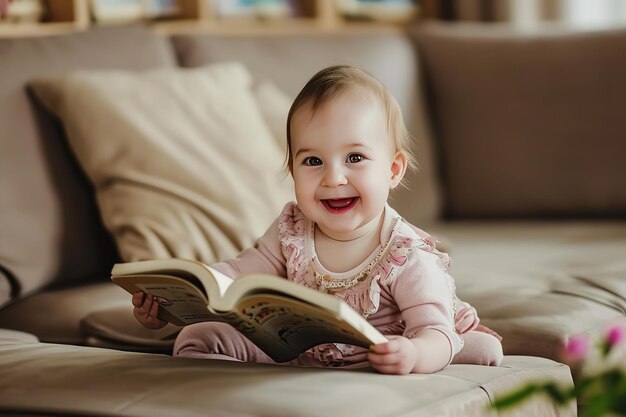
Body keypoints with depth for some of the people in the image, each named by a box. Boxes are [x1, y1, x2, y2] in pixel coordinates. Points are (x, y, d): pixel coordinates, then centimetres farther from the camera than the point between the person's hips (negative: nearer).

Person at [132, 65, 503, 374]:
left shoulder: (409, 259, -21)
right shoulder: (290, 231, -5)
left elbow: (437, 335, -28)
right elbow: (240, 273, 3)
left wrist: (414, 354, -54)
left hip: (374, 365, -5)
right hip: (296, 357, 5)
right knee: (198, 338, -6)